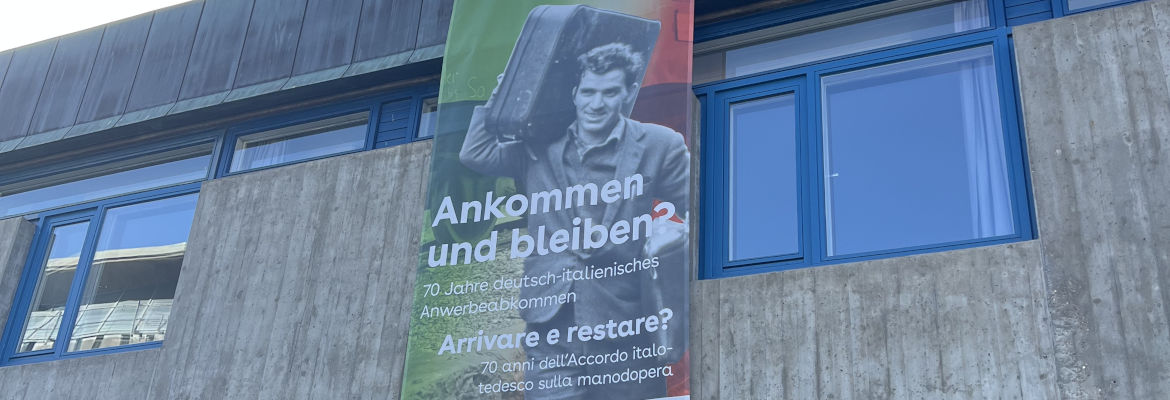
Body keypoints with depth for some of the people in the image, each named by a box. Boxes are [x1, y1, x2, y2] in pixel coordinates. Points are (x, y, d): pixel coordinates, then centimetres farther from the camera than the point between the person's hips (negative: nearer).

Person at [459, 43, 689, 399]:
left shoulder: (659, 146, 2)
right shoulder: (540, 146, 11)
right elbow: (475, 155, 13)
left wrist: (678, 231, -17)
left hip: (625, 331, -1)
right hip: (551, 322, 2)